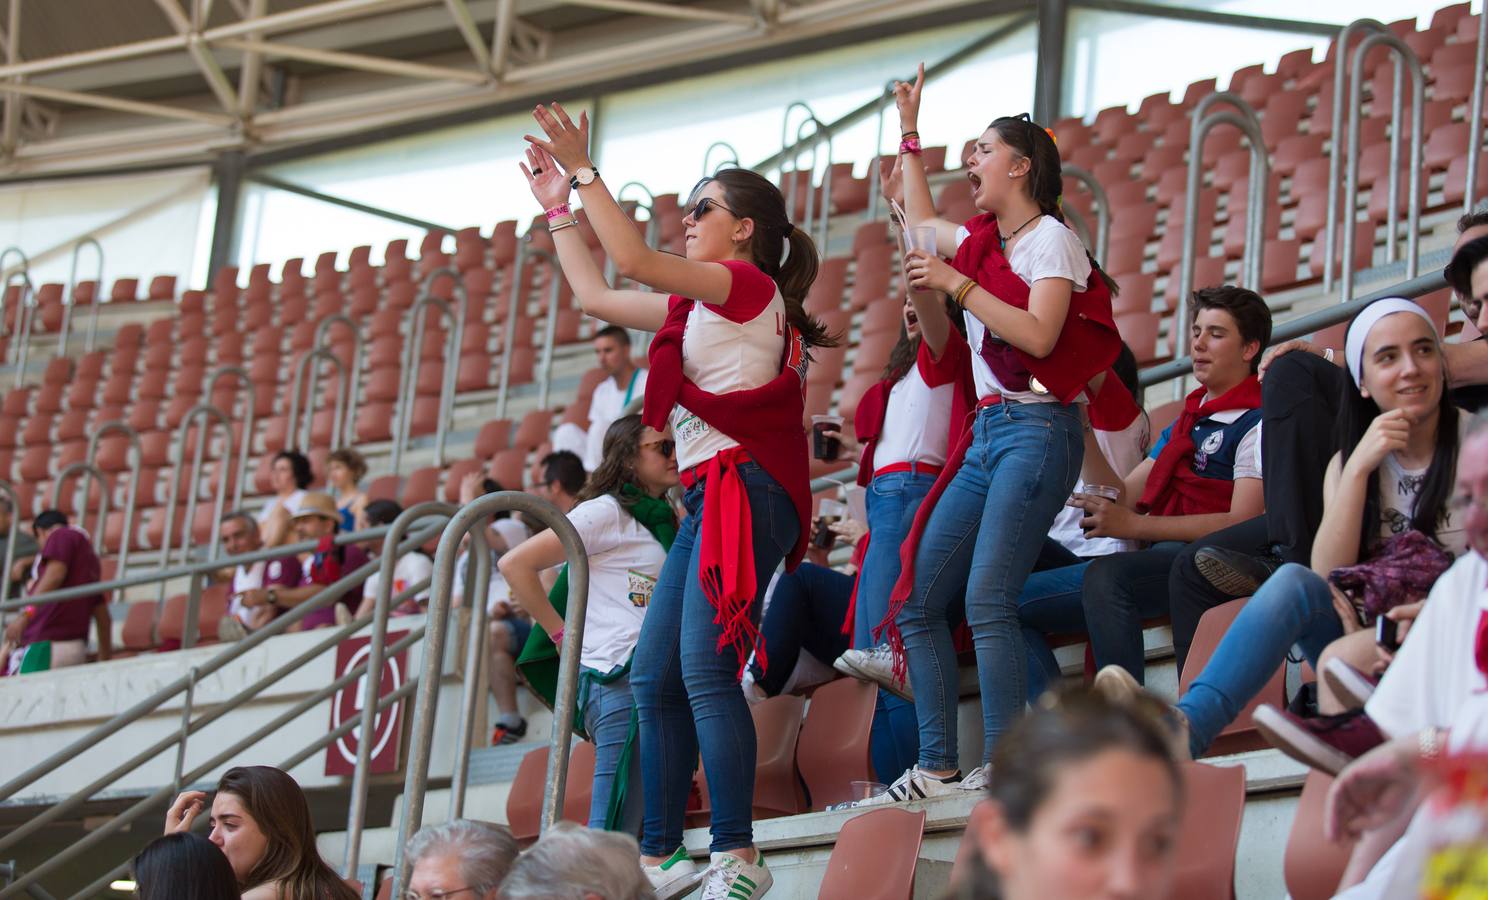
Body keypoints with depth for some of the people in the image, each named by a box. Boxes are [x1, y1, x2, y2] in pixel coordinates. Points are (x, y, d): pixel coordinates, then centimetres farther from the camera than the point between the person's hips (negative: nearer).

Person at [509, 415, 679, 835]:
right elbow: (514, 565, -9)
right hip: (618, 679, -9)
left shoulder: (661, 521, 23)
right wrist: (562, 635, -6)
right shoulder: (606, 512, -2)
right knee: (613, 835, -16)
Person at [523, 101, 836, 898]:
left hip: (744, 490, -10)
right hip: (712, 498, 10)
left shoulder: (750, 285, -3)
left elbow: (634, 260, -15)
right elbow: (595, 294, 29)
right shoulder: (699, 307, 23)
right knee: (654, 677, 7)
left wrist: (585, 172, -10)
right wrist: (557, 208, 29)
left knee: (704, 670, -18)